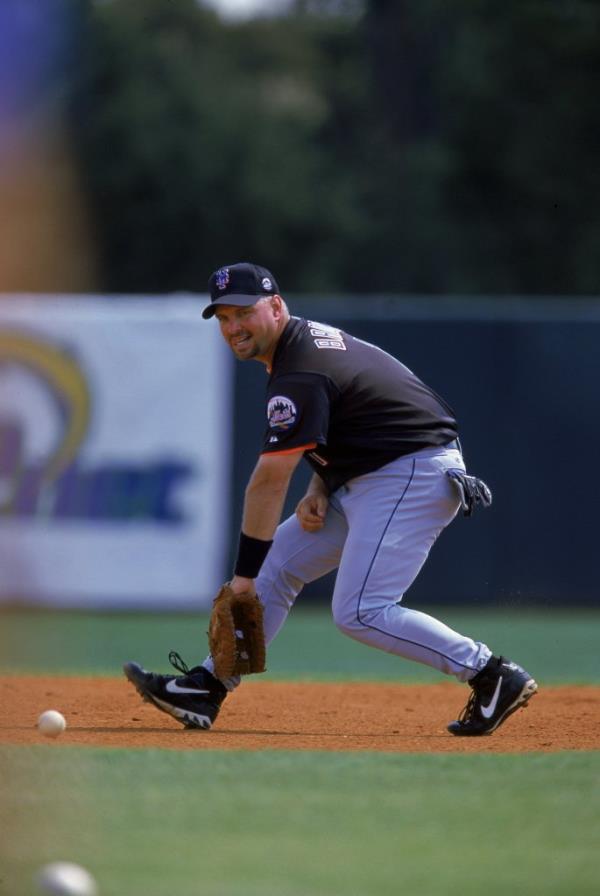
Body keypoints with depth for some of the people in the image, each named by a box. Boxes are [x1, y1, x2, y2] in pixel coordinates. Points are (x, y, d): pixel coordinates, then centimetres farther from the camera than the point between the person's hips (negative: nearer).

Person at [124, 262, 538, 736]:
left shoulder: (299, 376, -21)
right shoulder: (313, 339, 10)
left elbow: (270, 481, -21)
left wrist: (243, 577, -18)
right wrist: (320, 491, 4)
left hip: (413, 478, -11)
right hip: (366, 481, 11)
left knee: (359, 612, -16)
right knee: (275, 563, 9)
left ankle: (494, 675, -12)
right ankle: (207, 688, 12)